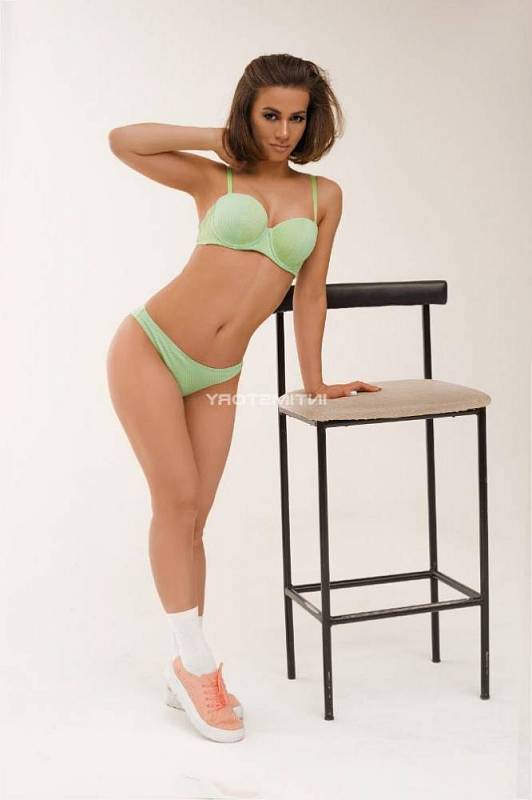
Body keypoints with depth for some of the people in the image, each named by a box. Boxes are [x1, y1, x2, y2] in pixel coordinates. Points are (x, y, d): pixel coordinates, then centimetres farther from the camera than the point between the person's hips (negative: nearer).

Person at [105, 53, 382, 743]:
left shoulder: (324, 196, 7)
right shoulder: (214, 179, 1)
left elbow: (309, 293, 11)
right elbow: (121, 142, -7)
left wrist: (314, 383, 15)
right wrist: (217, 139, -1)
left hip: (216, 378, 3)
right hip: (150, 349, -2)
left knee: (190, 518, 7)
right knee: (178, 502, -5)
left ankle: (186, 670, 18)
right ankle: (197, 667, 6)